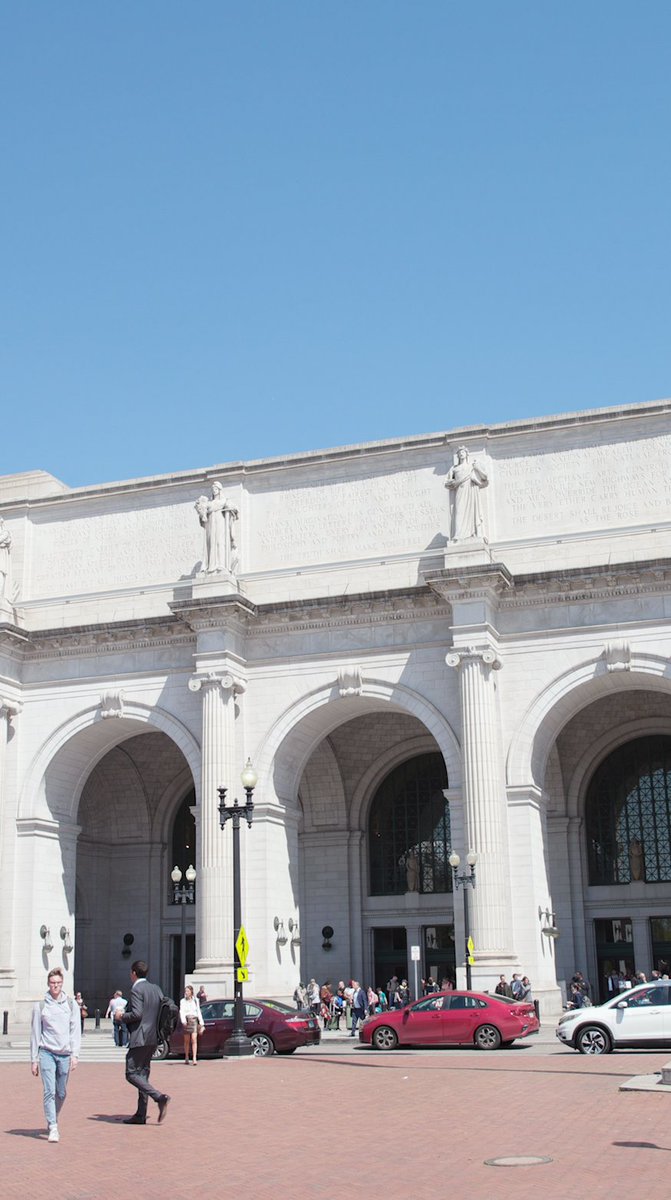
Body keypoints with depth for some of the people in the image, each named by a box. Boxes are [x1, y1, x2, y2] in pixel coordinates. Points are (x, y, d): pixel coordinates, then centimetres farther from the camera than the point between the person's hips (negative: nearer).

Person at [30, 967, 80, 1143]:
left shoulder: (71, 1005, 7)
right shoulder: (40, 1006, 4)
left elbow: (76, 1031, 5)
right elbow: (35, 1034, 7)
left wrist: (74, 1054, -4)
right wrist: (34, 1059, 6)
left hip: (65, 1054, 2)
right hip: (47, 1053, -2)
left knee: (61, 1093, 7)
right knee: (49, 1091, -11)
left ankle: (53, 1120, 29)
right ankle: (53, 1128, -9)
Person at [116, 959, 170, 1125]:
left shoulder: (136, 989, -12)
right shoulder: (156, 989, 13)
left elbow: (137, 1013, -21)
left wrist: (121, 1016, -5)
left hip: (140, 1038, -9)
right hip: (153, 1038, 9)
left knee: (131, 1074, -6)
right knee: (142, 1074, 12)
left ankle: (160, 1097, -20)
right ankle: (140, 1115, 12)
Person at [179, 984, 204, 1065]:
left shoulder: (196, 1000, 12)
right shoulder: (183, 1001, 6)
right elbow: (181, 1012, -6)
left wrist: (201, 1023, 12)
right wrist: (183, 1021, -23)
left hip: (194, 1020, 0)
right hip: (186, 1021, 0)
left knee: (194, 1040, -12)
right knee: (187, 1041, 5)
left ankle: (194, 1058, -19)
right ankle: (186, 1058, 19)